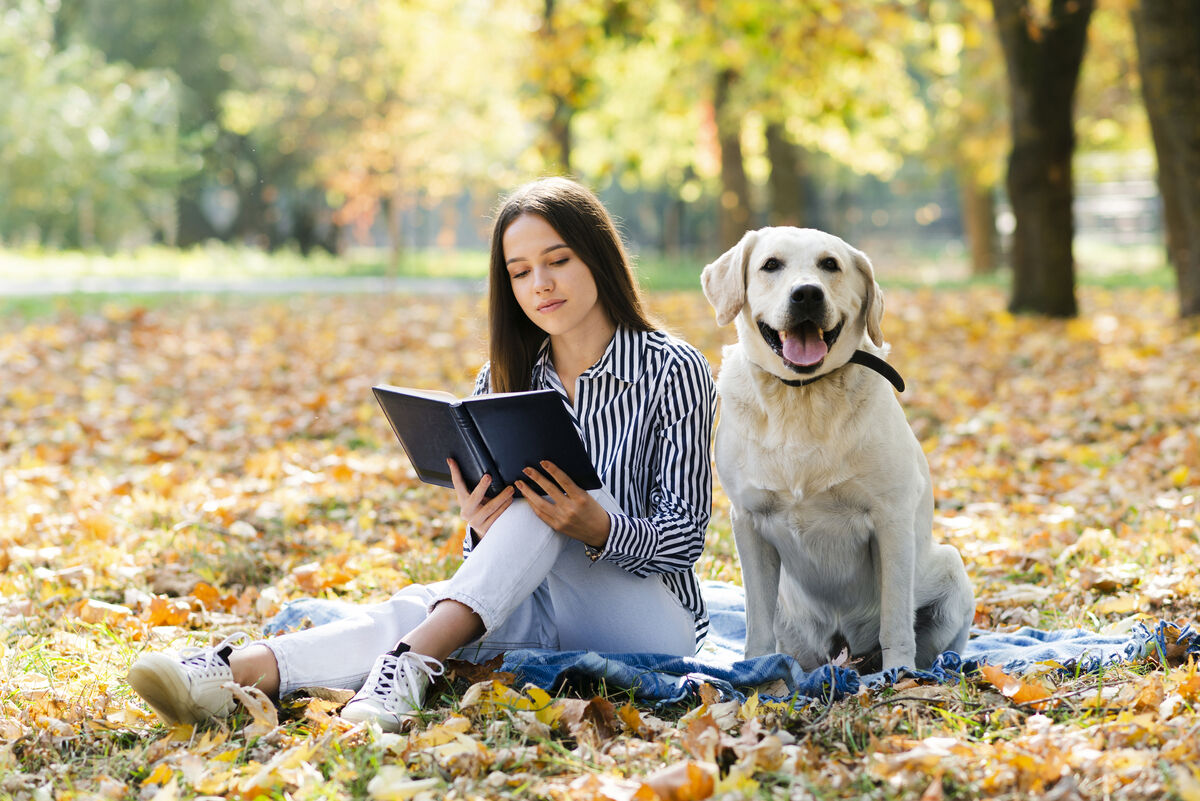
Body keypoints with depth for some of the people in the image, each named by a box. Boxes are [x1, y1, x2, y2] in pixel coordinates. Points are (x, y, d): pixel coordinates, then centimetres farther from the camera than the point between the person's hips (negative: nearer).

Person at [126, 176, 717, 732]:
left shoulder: (671, 370, -6)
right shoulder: (503, 379, 8)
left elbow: (684, 534, -9)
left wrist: (599, 529, -30)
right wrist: (481, 529, -19)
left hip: (648, 621, -3)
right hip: (543, 608, 3)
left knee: (548, 491, -29)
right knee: (418, 606, -29)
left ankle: (413, 658, -44)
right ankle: (237, 669, -51)